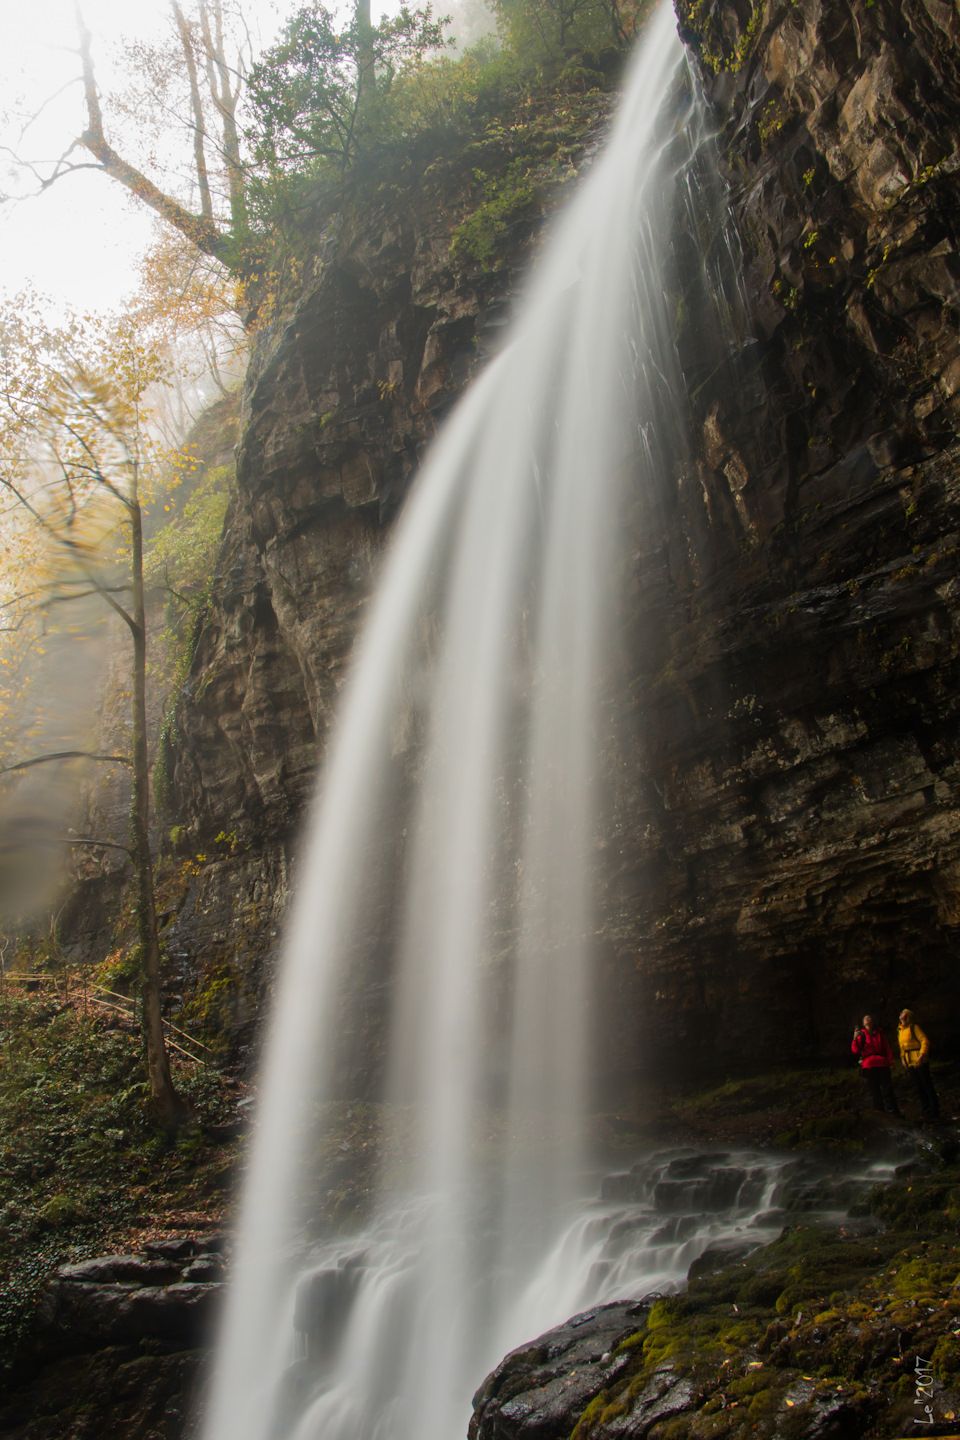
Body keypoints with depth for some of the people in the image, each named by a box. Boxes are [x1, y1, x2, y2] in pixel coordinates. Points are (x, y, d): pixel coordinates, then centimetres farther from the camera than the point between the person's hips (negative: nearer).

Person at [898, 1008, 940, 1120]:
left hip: (919, 1060, -7)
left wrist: (922, 1055, -20)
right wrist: (903, 1058, 11)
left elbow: (925, 1041, -11)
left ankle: (934, 1112, -4)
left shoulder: (913, 1027, -6)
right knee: (918, 1087, 7)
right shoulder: (900, 1030, 16)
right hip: (909, 1063, 7)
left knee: (927, 1085, -7)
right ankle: (927, 1112, 11)